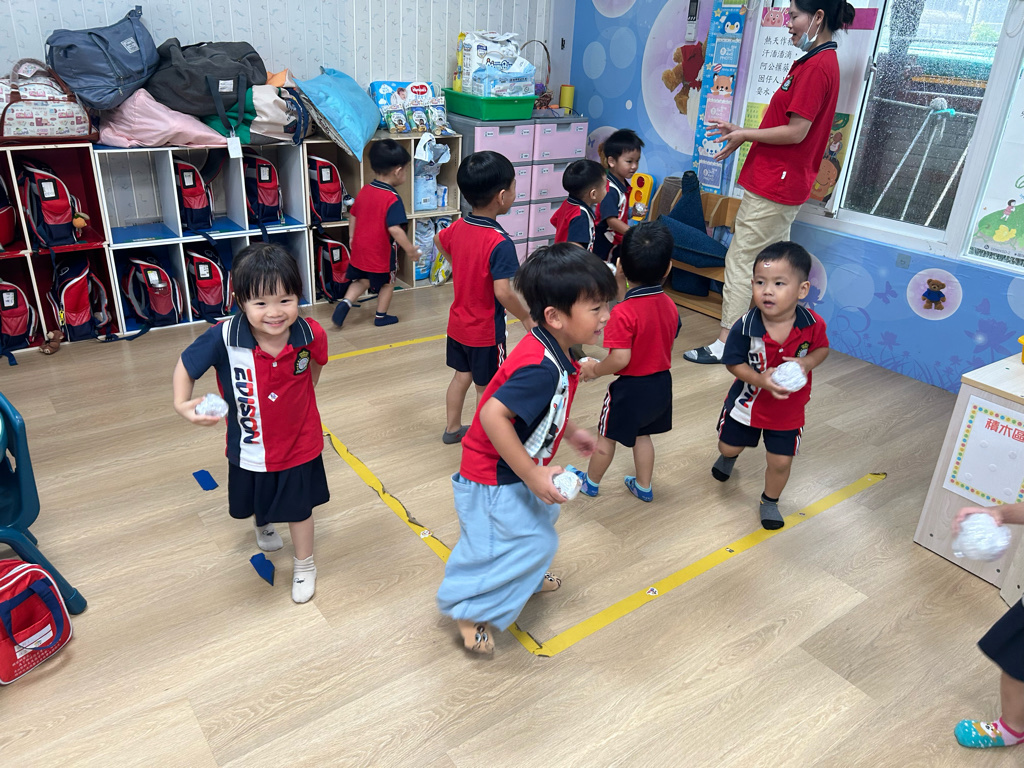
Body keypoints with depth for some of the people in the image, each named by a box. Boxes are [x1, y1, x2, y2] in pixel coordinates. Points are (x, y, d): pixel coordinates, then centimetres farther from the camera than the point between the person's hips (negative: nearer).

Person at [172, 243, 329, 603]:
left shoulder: (310, 334, -25)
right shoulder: (223, 337, -30)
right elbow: (185, 365, -12)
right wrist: (182, 404, -28)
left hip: (298, 442, -1)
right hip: (249, 447, 1)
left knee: (299, 508, 18)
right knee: (254, 502, 30)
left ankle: (304, 566, 46)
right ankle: (263, 524, 68)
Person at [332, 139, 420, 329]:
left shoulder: (364, 191, 1)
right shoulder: (392, 199, -22)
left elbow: (353, 215, 11)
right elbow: (395, 229, -30)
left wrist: (352, 237, 24)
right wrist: (410, 249, -22)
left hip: (360, 248, 6)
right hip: (382, 252, -6)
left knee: (362, 280, 24)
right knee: (387, 283, 16)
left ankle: (345, 303, 5)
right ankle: (381, 316, 27)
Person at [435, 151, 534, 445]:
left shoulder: (458, 227, -4)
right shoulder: (500, 243, -29)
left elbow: (439, 241, 18)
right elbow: (502, 292, -34)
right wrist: (527, 317, -19)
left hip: (458, 323, 7)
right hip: (486, 331, -7)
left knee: (462, 376, 23)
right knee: (487, 388, 10)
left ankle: (453, 429, 39)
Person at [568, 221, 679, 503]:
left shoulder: (623, 312, -27)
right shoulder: (670, 305, -6)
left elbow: (620, 359, -29)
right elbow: (669, 340, 7)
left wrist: (594, 369, -11)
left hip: (630, 387, -6)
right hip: (661, 382, 6)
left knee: (606, 436, 15)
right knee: (642, 435, 24)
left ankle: (590, 482, 35)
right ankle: (643, 486, 37)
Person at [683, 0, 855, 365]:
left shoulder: (817, 66, -16)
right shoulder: (820, 61, 16)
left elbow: (795, 132, -19)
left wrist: (745, 136, -8)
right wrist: (741, 130, 12)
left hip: (773, 183, -11)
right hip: (784, 183, 11)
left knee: (741, 260, -6)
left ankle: (725, 342, -1)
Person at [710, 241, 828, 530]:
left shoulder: (812, 324, -22)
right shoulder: (745, 327, -27)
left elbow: (822, 348, -1)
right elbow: (733, 363, -15)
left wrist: (807, 362, -23)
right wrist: (761, 379, -32)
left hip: (789, 408, 0)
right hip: (748, 401, 0)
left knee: (781, 461, 9)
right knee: (729, 446, 20)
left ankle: (769, 502, 39)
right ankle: (728, 457, 61)